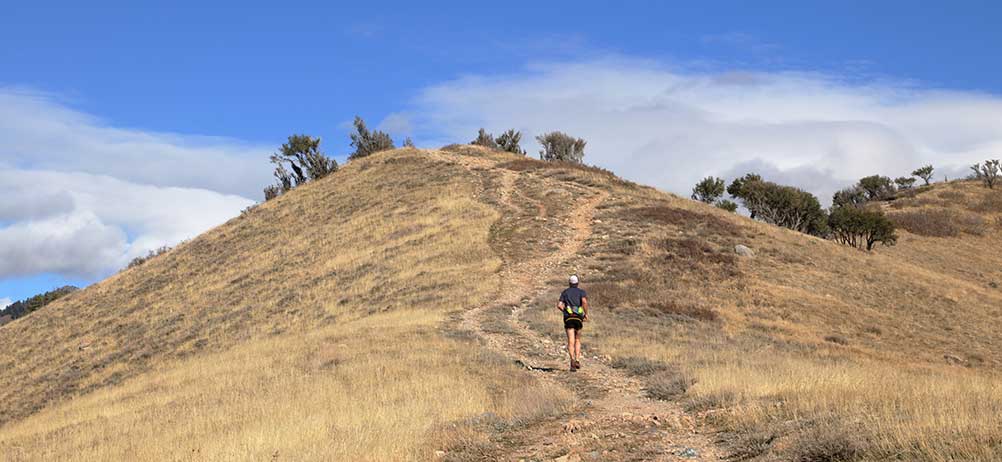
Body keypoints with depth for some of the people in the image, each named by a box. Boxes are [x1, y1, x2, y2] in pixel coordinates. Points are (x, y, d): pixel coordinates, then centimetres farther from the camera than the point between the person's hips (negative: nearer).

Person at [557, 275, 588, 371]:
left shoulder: (565, 292, 14)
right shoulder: (581, 291, 8)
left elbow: (559, 305, 2)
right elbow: (584, 301, -14)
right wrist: (586, 314, -4)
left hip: (568, 317, 0)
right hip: (578, 318, 0)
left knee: (571, 342, -6)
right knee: (577, 340, 18)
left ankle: (572, 360, -28)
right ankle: (577, 360, 3)